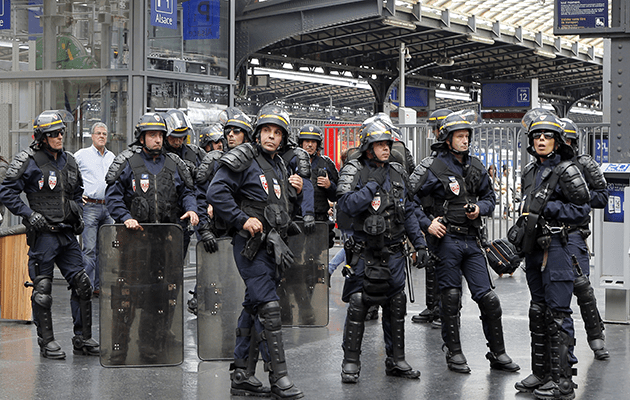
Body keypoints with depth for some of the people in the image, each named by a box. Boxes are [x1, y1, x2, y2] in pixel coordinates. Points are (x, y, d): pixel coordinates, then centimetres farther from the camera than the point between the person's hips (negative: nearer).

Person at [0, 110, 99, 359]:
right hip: (43, 234, -6)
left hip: (68, 234, 6)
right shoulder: (29, 161, -8)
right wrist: (29, 215, -15)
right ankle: (46, 341, 9)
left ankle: (83, 339, 12)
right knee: (43, 289, 0)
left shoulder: (68, 161, 13)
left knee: (82, 284, 4)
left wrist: (78, 214, 15)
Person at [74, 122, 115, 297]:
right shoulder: (81, 155, 1)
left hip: (108, 208, 5)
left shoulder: (112, 157, 16)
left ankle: (99, 286, 12)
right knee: (90, 248, -10)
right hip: (89, 207, -5)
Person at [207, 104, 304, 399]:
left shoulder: (279, 165, 19)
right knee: (269, 308, -12)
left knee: (254, 308, 11)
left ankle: (242, 375, 17)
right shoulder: (244, 159, -7)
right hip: (252, 244, -9)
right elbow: (216, 192, -15)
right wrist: (243, 220, -18)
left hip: (273, 246, 9)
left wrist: (295, 192, 8)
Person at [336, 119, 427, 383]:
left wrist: (419, 242, 11)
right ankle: (351, 362, 3)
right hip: (364, 252, -5)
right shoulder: (354, 171, -6)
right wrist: (373, 183, -21)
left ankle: (396, 360, 18)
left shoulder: (397, 173, 9)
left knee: (396, 306, 8)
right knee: (357, 305, -7)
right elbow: (347, 206, -22)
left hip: (393, 252, 5)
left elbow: (408, 212, 15)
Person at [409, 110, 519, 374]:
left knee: (487, 297, 1)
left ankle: (497, 353, 10)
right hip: (446, 239, -4)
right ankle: (454, 353, 15)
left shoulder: (476, 167, 10)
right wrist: (426, 224, -13)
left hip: (471, 240, 5)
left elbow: (490, 197, 21)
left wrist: (479, 208, -1)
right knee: (451, 298, 3)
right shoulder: (434, 169, -7)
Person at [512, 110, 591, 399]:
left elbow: (582, 209, -10)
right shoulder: (530, 171, 14)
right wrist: (520, 227, 13)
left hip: (558, 246, -8)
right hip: (535, 247, 8)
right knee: (538, 310, 14)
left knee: (557, 313, -8)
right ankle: (541, 373, 23)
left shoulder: (566, 170, -9)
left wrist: (551, 209, -16)